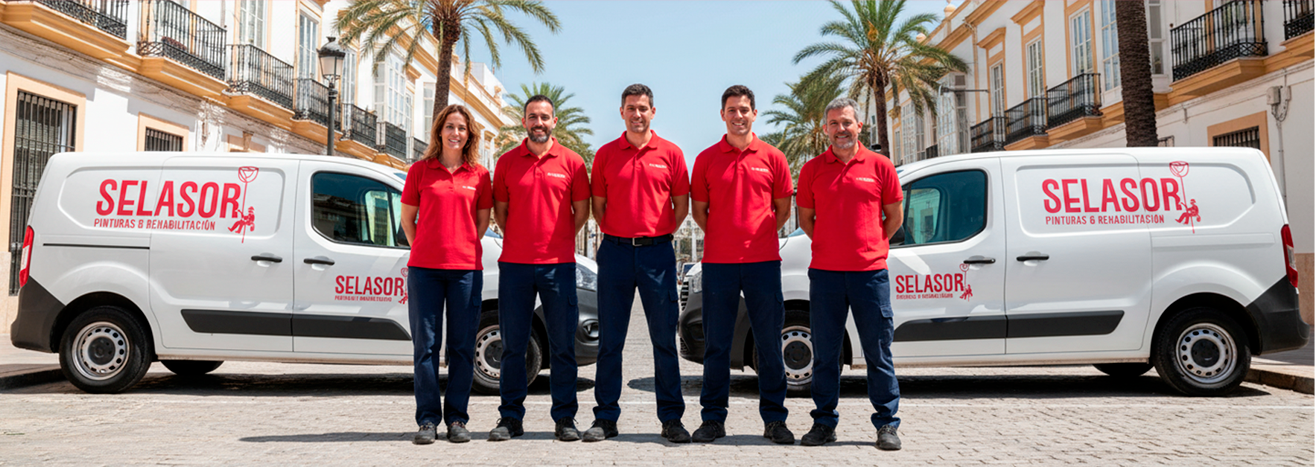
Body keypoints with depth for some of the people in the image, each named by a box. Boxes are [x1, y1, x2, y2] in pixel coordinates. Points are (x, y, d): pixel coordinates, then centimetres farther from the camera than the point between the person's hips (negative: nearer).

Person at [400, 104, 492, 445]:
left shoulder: (479, 174, 6)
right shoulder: (420, 170, 6)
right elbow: (407, 218, 13)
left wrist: (461, 247, 8)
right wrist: (424, 249, 10)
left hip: (466, 268, 0)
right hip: (424, 268, 0)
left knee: (462, 347, 4)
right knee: (426, 345, 3)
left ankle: (457, 419, 14)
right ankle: (428, 419, 11)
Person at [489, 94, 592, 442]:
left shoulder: (571, 162, 4)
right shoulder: (507, 162, 7)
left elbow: (581, 210, 8)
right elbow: (500, 211, 13)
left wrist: (558, 241, 6)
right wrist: (520, 240, 8)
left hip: (558, 264, -1)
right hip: (514, 263, 1)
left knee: (562, 345, 3)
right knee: (513, 345, 6)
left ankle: (565, 418, 12)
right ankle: (510, 417, 15)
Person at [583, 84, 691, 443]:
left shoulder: (670, 153, 5)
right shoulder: (606, 154, 8)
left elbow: (682, 204, 8)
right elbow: (598, 204, 13)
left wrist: (660, 234, 1)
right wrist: (613, 234, 4)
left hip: (657, 252, -1)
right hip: (615, 251, 1)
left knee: (665, 338, 2)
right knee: (609, 339, 4)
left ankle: (671, 418, 11)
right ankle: (605, 417, 13)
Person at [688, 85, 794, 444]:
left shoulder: (772, 158, 7)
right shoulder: (707, 159, 7)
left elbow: (783, 209, 12)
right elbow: (698, 209, 12)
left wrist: (759, 236, 4)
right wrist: (722, 236, 4)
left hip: (763, 260, 0)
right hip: (718, 262, 0)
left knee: (769, 341, 3)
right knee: (716, 344, 4)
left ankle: (774, 419, 14)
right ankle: (713, 418, 14)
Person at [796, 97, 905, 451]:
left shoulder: (879, 166, 4)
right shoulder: (812, 169, 6)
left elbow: (895, 216, 11)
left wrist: (872, 246, 9)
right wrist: (832, 246, 10)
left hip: (870, 272, -1)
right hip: (825, 272, 1)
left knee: (878, 350, 4)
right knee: (824, 352, 6)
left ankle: (887, 424, 14)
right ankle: (824, 422, 17)